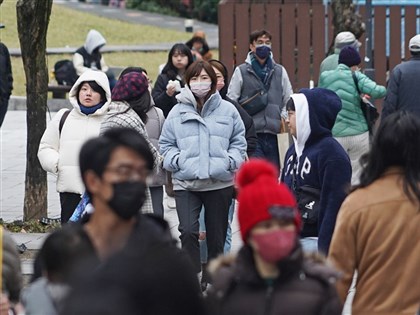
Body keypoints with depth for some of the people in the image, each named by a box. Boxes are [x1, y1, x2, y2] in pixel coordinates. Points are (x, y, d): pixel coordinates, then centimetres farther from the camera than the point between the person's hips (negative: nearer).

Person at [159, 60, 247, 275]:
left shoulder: (228, 110, 5)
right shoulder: (177, 112, 5)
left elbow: (239, 142, 11)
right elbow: (166, 144, 11)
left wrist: (230, 161, -5)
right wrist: (177, 160, -6)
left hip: (220, 182, 1)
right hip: (185, 183, -1)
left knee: (216, 235, 8)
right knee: (188, 231, -19)